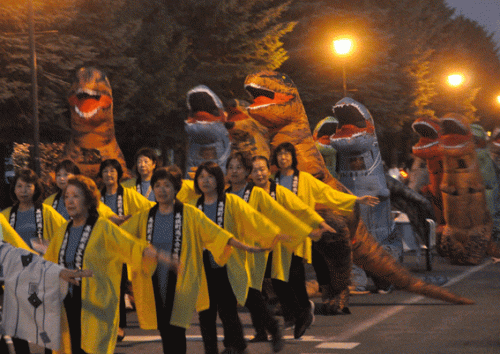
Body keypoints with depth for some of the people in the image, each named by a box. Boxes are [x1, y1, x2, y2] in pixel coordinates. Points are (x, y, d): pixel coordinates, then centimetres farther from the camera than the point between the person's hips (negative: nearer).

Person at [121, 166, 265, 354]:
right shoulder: (144, 218, 7)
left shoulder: (189, 214, -2)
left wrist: (245, 247, -9)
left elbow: (215, 233, -4)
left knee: (176, 331, -11)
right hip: (156, 284, 4)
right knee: (165, 331, 9)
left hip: (180, 282, -4)